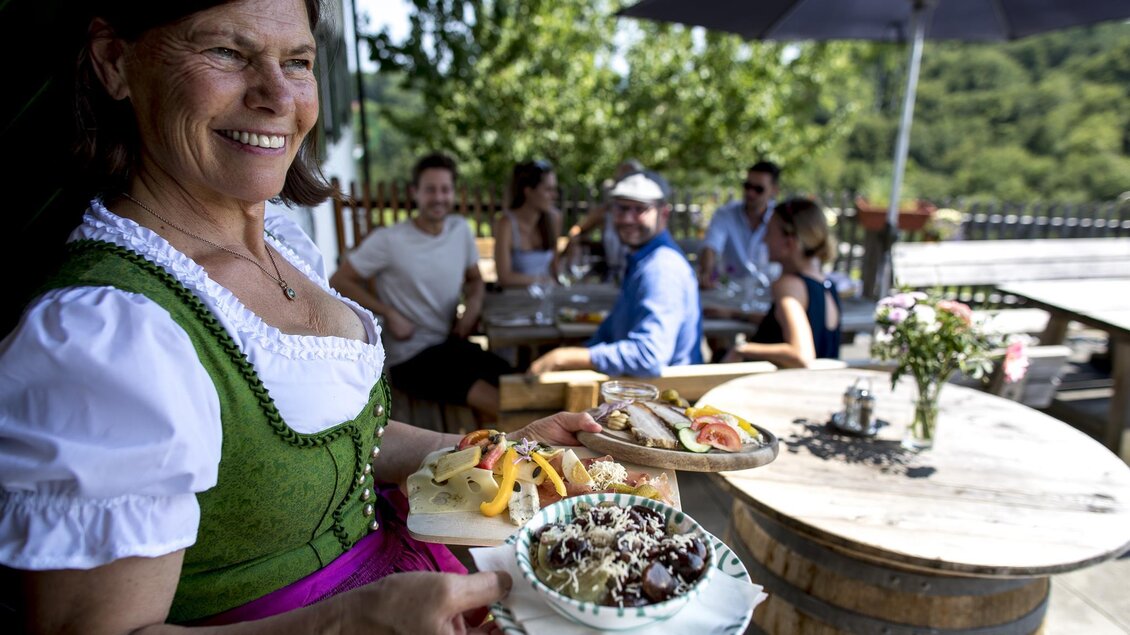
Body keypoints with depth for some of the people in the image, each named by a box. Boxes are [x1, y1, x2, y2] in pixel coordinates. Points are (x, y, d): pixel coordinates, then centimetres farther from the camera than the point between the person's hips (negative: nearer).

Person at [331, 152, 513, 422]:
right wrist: (390, 314, -14)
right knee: (502, 406, -23)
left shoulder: (461, 229, 5)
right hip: (410, 358, -6)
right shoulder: (388, 240, -12)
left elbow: (474, 280, 19)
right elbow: (338, 282, -7)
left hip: (451, 344, 6)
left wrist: (474, 302, -4)